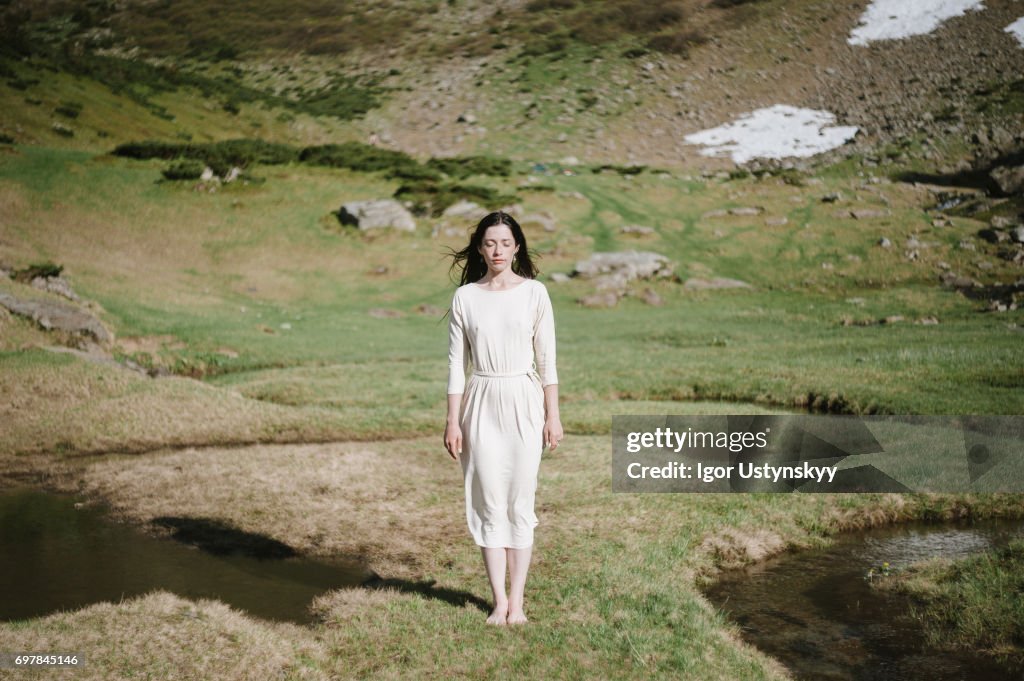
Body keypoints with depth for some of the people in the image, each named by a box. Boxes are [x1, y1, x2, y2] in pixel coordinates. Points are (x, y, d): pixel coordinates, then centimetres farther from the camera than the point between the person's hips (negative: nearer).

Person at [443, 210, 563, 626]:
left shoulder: (534, 292, 0)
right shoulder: (465, 296, 2)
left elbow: (546, 359, 1)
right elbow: (457, 362, 3)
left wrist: (552, 416, -2)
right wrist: (452, 421, 0)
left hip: (524, 403, -1)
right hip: (481, 404, 1)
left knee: (520, 501, 2)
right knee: (489, 501, 3)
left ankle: (517, 600, 11)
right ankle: (499, 600, 11)